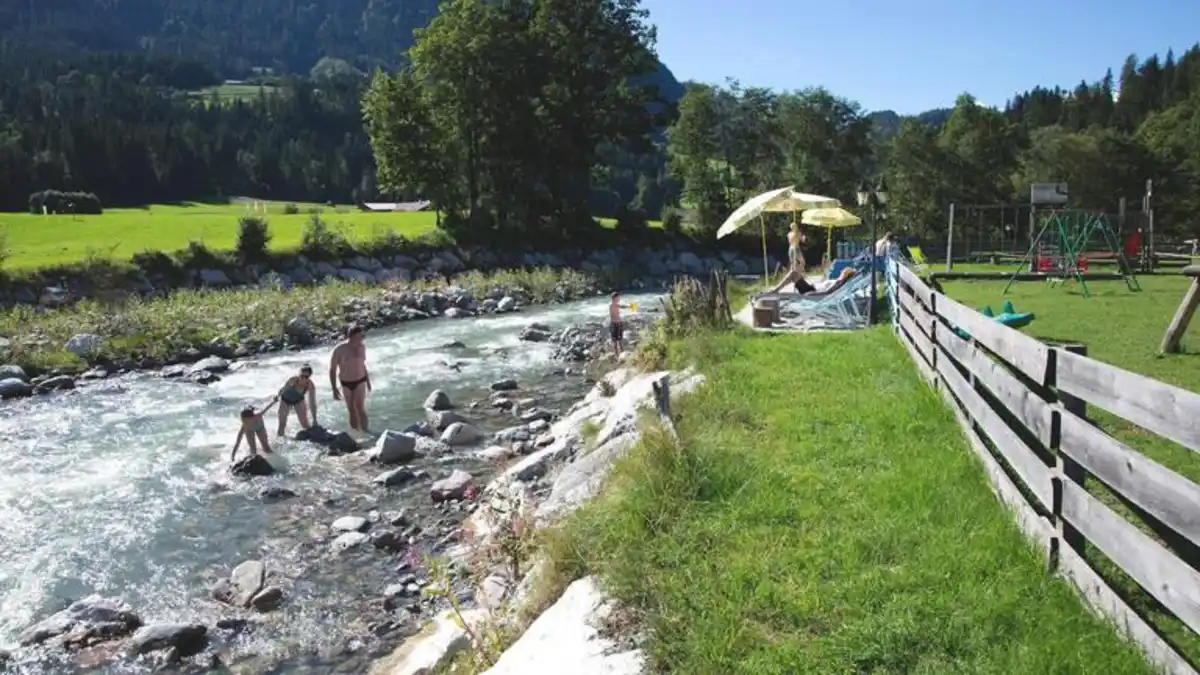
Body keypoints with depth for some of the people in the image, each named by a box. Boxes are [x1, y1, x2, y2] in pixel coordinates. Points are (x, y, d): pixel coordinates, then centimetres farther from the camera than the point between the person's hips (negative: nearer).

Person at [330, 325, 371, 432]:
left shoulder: (362, 347, -4)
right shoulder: (339, 350, -18)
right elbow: (332, 369, -13)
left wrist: (368, 380, 18)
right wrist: (334, 389, -17)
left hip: (360, 382, 1)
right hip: (346, 384, -1)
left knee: (360, 407, -16)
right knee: (351, 410, 7)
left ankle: (365, 432, -15)